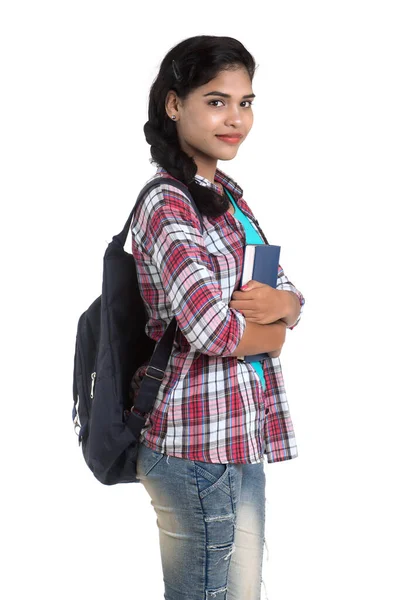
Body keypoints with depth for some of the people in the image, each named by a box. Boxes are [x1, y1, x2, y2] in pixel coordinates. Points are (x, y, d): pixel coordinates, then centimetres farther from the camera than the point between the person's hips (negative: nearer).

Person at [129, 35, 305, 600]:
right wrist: (272, 335, -6)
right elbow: (213, 328, -26)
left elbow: (288, 293, 13)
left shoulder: (228, 193, 11)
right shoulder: (167, 207, -16)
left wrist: (281, 303, -11)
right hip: (197, 447, -8)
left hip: (242, 435, 8)